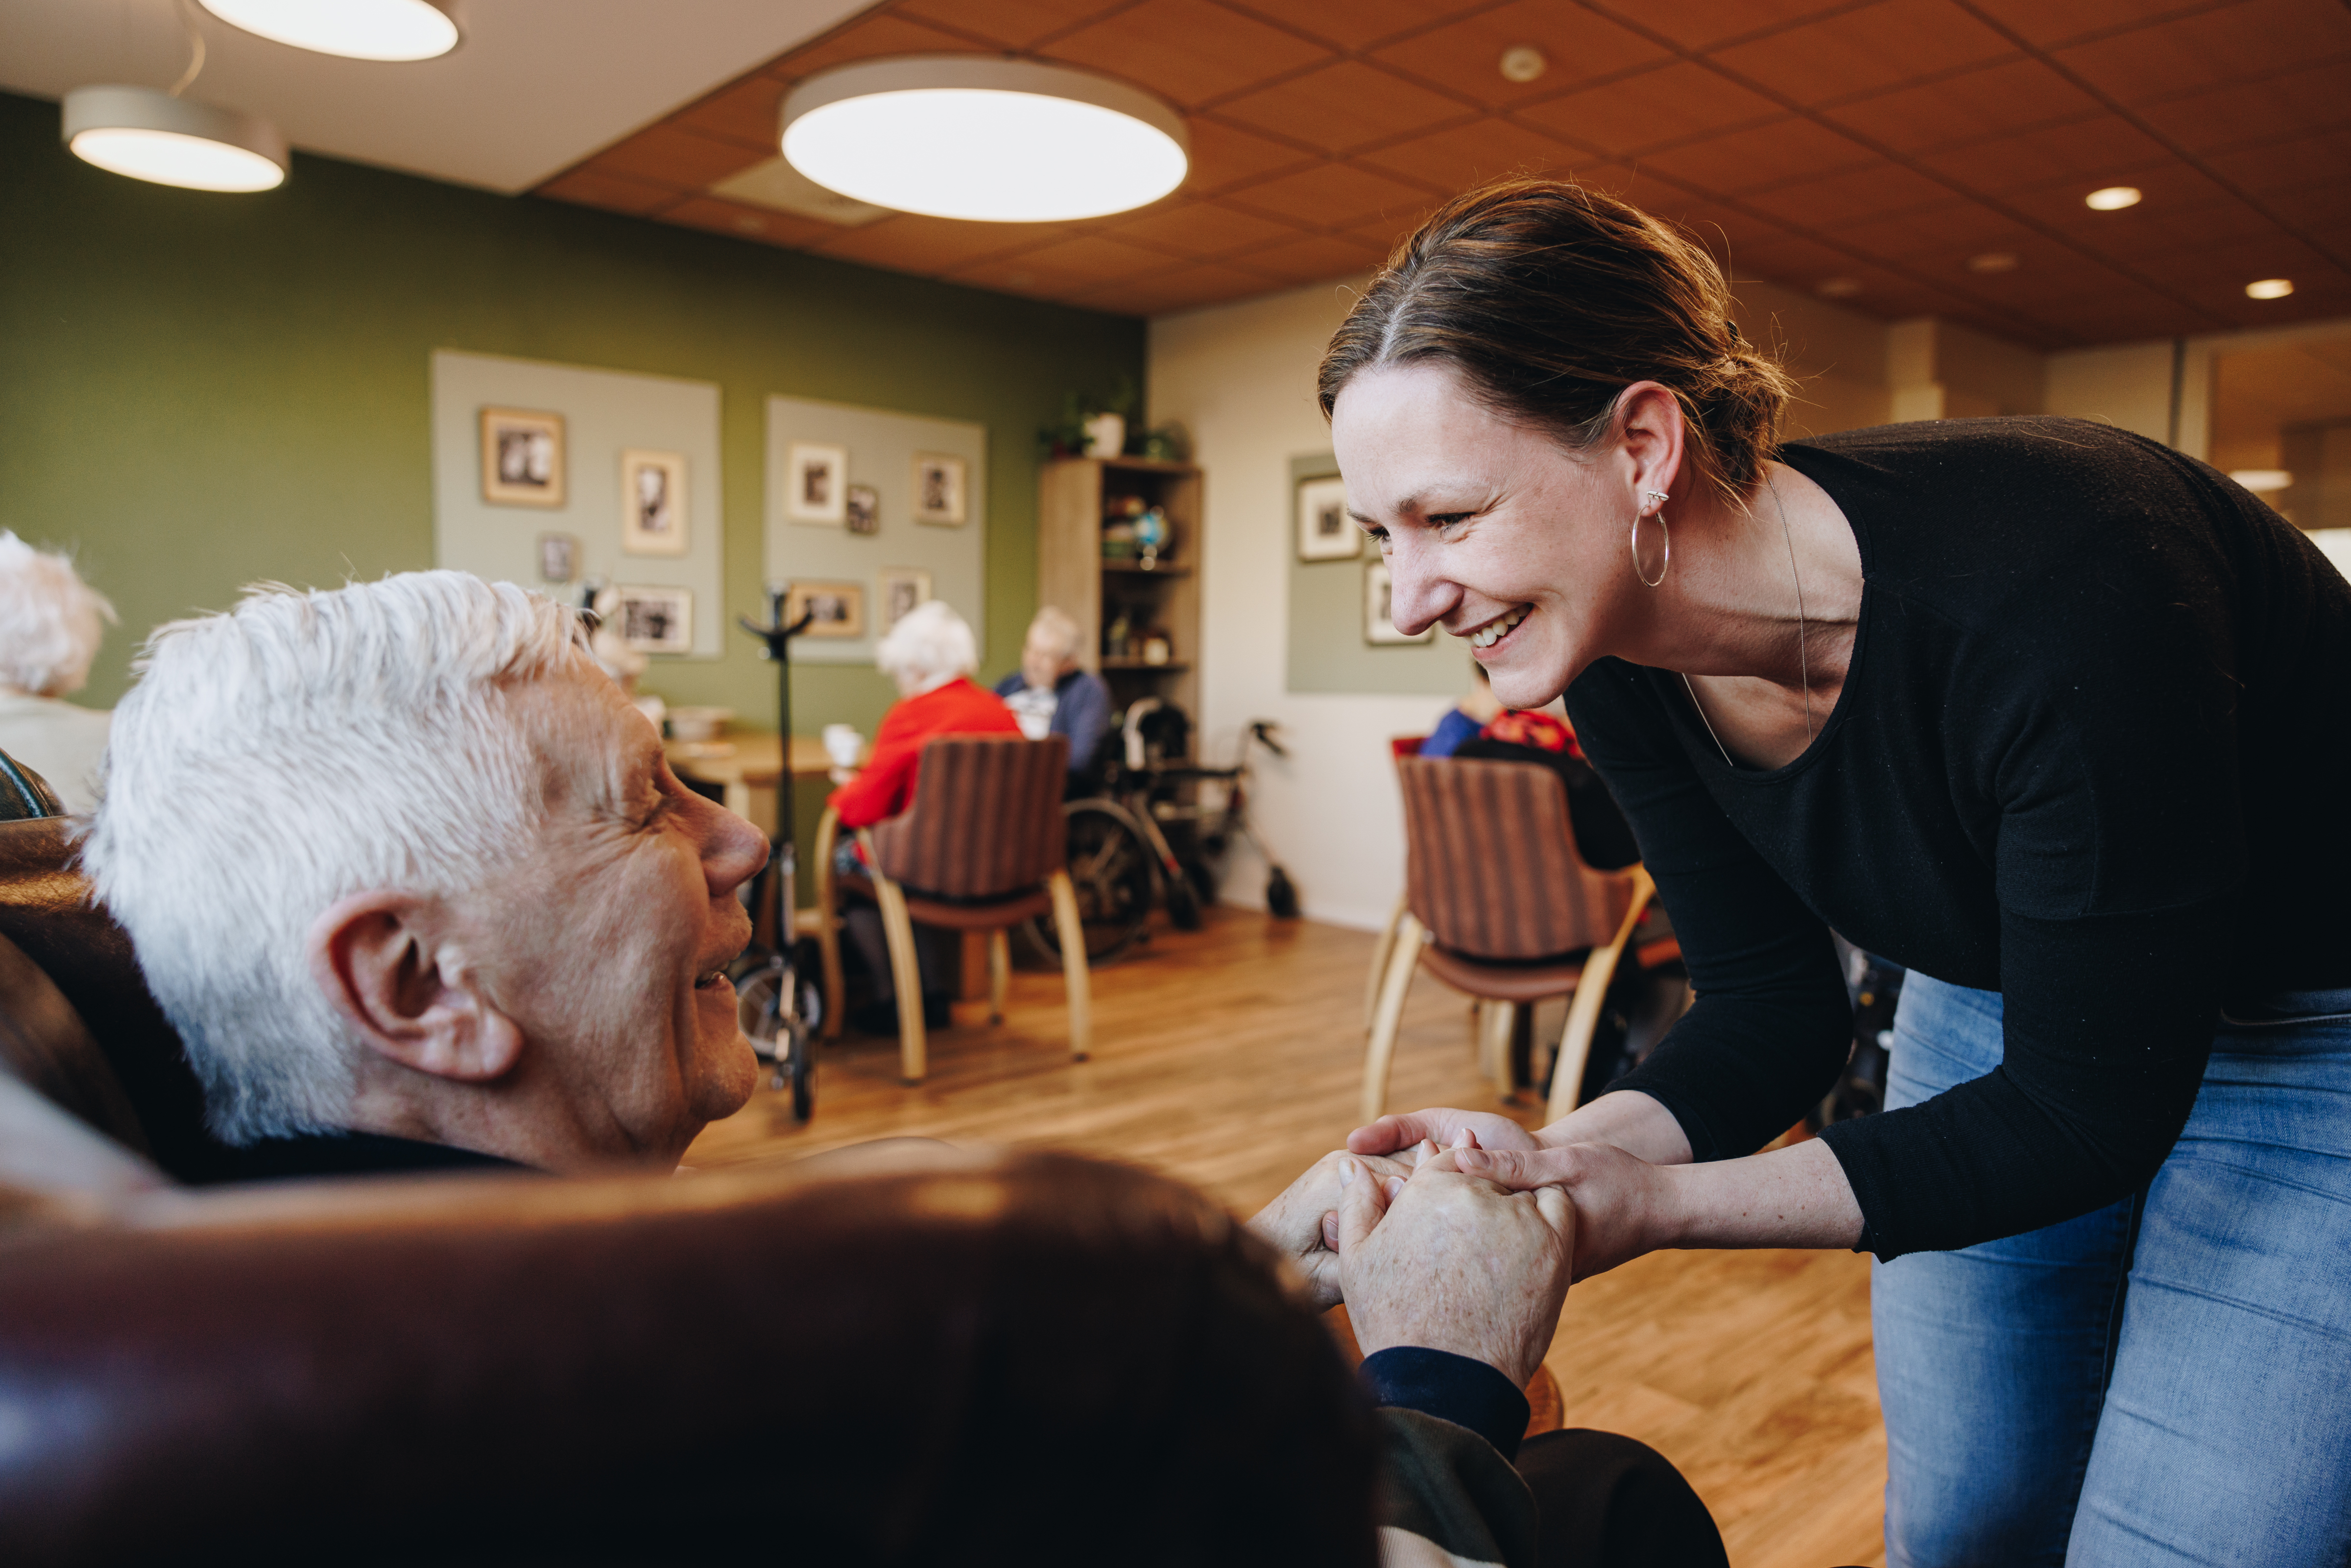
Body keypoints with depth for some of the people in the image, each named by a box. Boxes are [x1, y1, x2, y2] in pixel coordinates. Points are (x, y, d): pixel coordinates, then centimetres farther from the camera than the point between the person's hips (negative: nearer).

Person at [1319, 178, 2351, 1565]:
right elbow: (1775, 1012, -9)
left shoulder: (2049, 598, -38)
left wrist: (1654, 1207, -34)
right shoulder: (1621, 664, -18)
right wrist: (1559, 1163, -27)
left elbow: (2089, 1110, -28)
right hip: (1991, 999, 5)